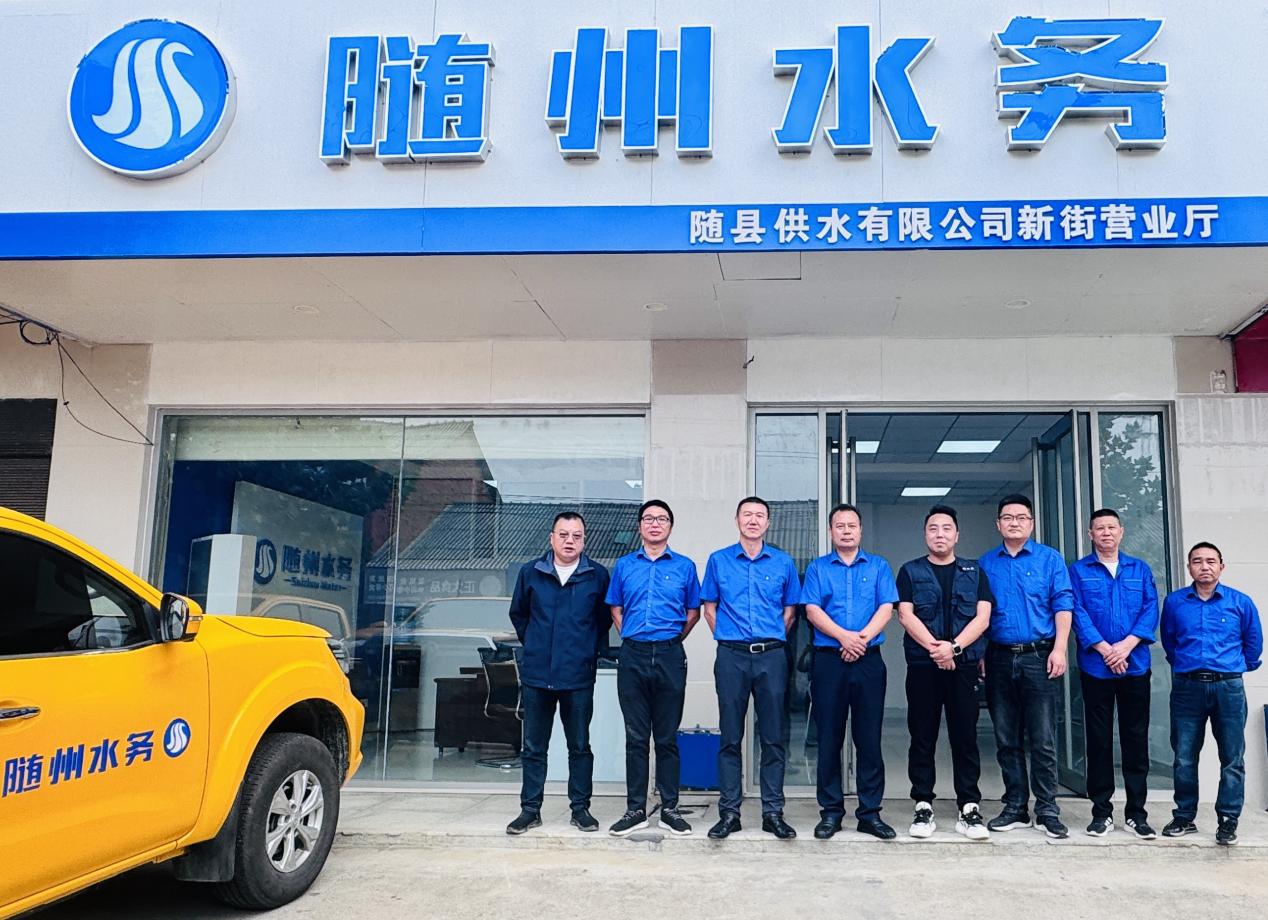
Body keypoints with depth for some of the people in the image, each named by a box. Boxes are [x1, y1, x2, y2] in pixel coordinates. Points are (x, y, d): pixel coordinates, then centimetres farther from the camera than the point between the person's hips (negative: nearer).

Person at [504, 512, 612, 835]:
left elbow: (605, 618, 11)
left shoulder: (598, 575, 0)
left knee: (580, 747, 7)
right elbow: (518, 614, 17)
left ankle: (581, 808, 18)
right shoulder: (531, 572, 3)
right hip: (536, 674, 1)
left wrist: (591, 651, 7)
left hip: (578, 676, -1)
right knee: (533, 747, 8)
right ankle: (531, 809, 18)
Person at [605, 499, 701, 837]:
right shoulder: (624, 565, 9)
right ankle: (635, 809, 13)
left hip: (670, 657, -1)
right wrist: (631, 637, 7)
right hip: (633, 656, 1)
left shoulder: (684, 566, 5)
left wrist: (671, 641, 8)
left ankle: (669, 809, 14)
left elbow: (693, 611, 12)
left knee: (667, 737, 5)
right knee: (636, 737, 5)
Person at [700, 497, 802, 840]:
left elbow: (790, 609, 13)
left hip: (771, 657, 0)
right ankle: (729, 812, 11)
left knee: (773, 737, 4)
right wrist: (728, 639, 7)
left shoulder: (783, 562, 7)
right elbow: (709, 607, 12)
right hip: (731, 657, 0)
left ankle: (773, 812, 12)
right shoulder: (718, 561, 6)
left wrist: (771, 641, 8)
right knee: (730, 738, 4)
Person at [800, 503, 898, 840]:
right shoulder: (818, 568, 9)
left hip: (869, 661, 0)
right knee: (829, 738, 3)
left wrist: (863, 638, -14)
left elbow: (886, 608, 0)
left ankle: (870, 812, 11)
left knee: (869, 739, 2)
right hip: (828, 660, 0)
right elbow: (812, 611, -2)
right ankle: (831, 811, 12)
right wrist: (844, 636, -16)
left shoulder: (878, 567, 11)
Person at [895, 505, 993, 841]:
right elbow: (906, 615, -3)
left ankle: (970, 808, 9)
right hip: (922, 665, -1)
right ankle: (923, 807, 9)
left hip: (964, 664, 1)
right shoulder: (910, 571, 9)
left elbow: (982, 617, 1)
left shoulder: (974, 572, 11)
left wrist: (954, 646, -13)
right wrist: (933, 647, -15)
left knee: (965, 737, 3)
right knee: (922, 738, 3)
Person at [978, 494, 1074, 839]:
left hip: (1039, 657, -3)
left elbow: (1063, 605, -1)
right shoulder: (986, 563, 13)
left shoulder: (1050, 559, 6)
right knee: (1006, 740, 8)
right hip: (999, 658, 3)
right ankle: (1015, 808, 17)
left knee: (1043, 740, -3)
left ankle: (1047, 811, 7)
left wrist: (1059, 649, -11)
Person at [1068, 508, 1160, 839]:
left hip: (1136, 666, 2)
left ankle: (1136, 812, 14)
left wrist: (1127, 645, -13)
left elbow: (1150, 610, 1)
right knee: (1099, 740, 3)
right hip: (1095, 668, -1)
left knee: (1136, 739, 5)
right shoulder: (1078, 571, 5)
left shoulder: (1140, 569, 11)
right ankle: (1101, 811, 11)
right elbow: (1077, 613, -4)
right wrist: (1105, 649, -14)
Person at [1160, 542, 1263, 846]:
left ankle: (1228, 821, 14)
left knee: (1232, 759, 3)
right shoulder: (1174, 602, 4)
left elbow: (1253, 642, 14)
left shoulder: (1241, 602, 1)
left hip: (1228, 687, -1)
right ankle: (1184, 817, 17)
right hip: (1187, 687, 1)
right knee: (1184, 758, 6)